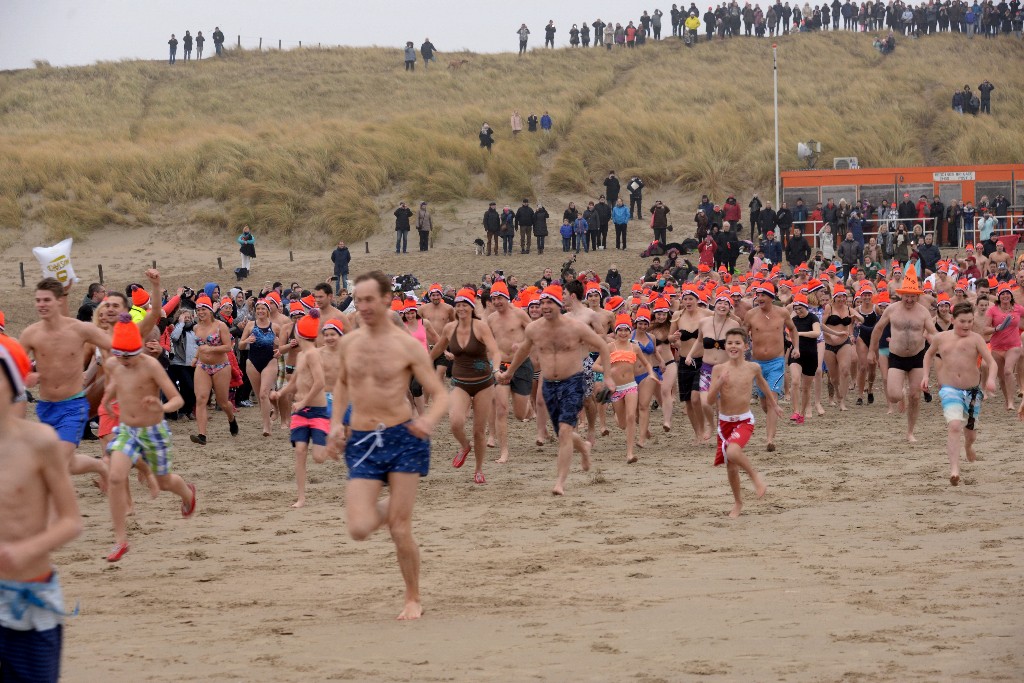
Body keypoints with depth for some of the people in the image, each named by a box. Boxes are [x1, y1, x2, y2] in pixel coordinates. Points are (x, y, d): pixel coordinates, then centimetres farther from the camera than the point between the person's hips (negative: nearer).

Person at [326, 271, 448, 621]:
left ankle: (414, 599, 15)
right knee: (359, 529, -10)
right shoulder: (348, 342, 7)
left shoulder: (408, 346, -6)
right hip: (360, 443, 3)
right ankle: (386, 509, 27)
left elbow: (440, 395, -6)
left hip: (402, 438, -3)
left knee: (400, 529, -4)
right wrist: (335, 424, 10)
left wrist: (429, 419, -28)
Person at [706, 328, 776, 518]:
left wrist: (774, 404, 32)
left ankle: (755, 475, -4)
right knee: (731, 467, 11)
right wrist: (720, 382, -27)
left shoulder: (753, 368, -3)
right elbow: (710, 398, -9)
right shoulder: (719, 369, -6)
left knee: (732, 452, -31)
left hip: (745, 420, -2)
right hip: (725, 421, 2)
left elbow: (762, 383, 19)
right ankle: (738, 502, 33)